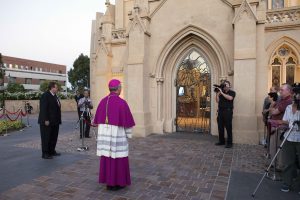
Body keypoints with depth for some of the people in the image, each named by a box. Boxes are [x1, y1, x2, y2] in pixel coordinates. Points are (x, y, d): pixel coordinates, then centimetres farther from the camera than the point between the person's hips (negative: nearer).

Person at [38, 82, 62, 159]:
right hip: (47, 122, -9)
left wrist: (58, 119, 11)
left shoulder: (54, 96, 14)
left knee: (54, 137, 15)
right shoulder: (45, 96, -13)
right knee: (46, 137, 1)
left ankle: (52, 151, 27)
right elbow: (43, 109, -18)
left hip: (55, 121, 9)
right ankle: (45, 153, 10)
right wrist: (46, 120, -22)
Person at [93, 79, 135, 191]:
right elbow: (126, 120, -13)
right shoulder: (121, 102, -16)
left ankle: (108, 181, 21)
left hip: (104, 133, 6)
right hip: (117, 134, -6)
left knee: (107, 157, 13)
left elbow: (98, 119, 10)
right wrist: (128, 134, 1)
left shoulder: (103, 101, 4)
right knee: (117, 158, 5)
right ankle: (117, 183, 13)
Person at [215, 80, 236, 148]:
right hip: (220, 111, 5)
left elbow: (230, 98, -16)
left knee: (228, 127, -4)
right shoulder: (221, 92, 16)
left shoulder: (232, 92, 4)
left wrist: (221, 92, -13)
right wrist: (217, 93, -1)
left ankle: (229, 143, 2)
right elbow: (217, 101, 9)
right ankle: (221, 141, 18)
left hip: (228, 111, -5)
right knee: (220, 127, 7)